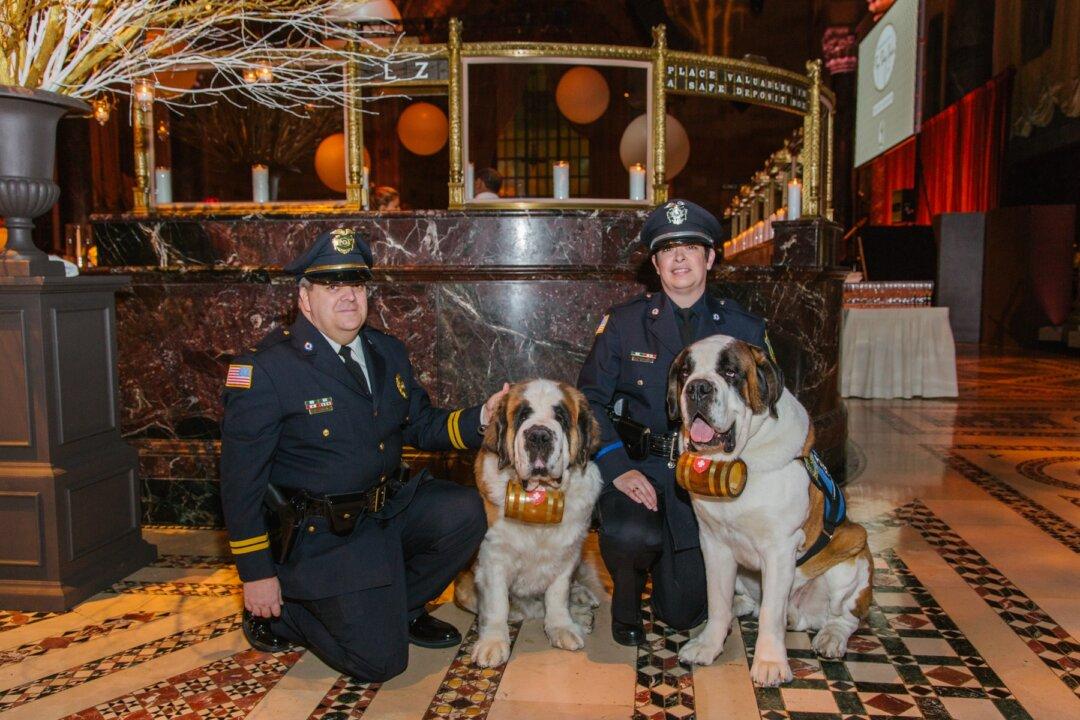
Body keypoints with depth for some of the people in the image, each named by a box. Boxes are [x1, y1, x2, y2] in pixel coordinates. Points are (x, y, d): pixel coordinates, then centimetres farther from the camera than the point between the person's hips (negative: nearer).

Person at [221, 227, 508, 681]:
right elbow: (241, 478, -13)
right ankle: (280, 611, 17)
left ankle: (398, 607, 8)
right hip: (322, 533, -6)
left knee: (464, 513, -18)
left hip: (391, 505, 7)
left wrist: (479, 419, -9)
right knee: (379, 661, -10)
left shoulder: (387, 352, 5)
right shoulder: (268, 369, -16)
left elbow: (421, 426, 11)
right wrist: (256, 574, -12)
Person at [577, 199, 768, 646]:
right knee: (632, 535, -34)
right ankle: (626, 596, 3)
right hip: (637, 467, -1)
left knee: (684, 613, 0)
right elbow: (590, 400, -2)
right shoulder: (624, 323, 0)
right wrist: (618, 468, -17)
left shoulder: (744, 330, 2)